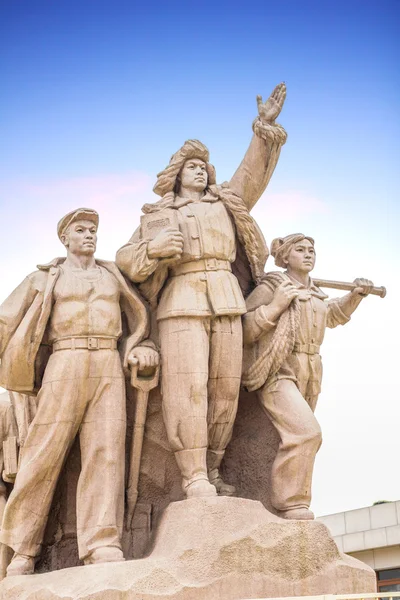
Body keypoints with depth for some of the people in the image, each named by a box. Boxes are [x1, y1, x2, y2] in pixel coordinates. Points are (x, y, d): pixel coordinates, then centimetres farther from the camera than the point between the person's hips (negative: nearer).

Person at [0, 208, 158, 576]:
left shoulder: (113, 276, 21)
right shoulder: (47, 278, 14)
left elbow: (137, 318, 26)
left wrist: (142, 349, 7)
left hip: (109, 368, 2)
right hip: (64, 367, -2)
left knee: (106, 450, -11)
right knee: (45, 453, -8)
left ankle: (103, 548, -19)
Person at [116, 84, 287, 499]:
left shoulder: (225, 203, 25)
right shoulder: (158, 216, 19)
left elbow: (253, 174, 12)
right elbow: (125, 260, 12)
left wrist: (266, 126, 1)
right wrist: (154, 247, -9)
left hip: (226, 301, 3)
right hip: (182, 302, -3)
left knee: (225, 389, -3)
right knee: (187, 387, -14)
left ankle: (211, 471, 4)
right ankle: (194, 479, -16)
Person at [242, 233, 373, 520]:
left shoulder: (314, 294, 18)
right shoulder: (271, 287, -2)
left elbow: (334, 315, 38)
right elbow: (243, 331, -8)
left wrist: (356, 295, 22)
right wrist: (275, 306, -17)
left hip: (308, 378, 8)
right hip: (277, 372, -7)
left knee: (300, 440, 5)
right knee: (306, 432, -25)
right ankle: (293, 507, -21)